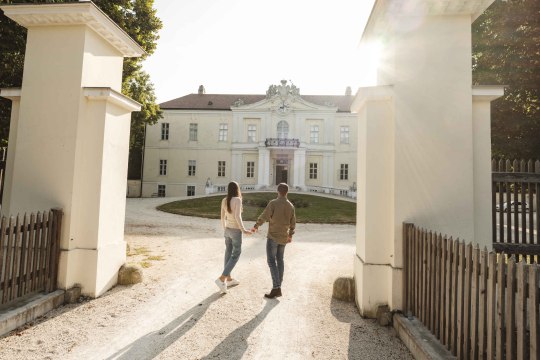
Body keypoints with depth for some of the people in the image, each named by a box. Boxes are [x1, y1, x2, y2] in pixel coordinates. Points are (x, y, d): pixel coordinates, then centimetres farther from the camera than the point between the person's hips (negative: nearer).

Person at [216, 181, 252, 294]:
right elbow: (237, 216, -25)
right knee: (235, 256, 3)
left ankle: (229, 279, 26)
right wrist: (243, 230, -16)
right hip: (236, 231, -7)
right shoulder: (237, 200, -18)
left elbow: (222, 216, 7)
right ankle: (221, 279, -5)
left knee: (229, 253, 16)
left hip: (227, 229, 7)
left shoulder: (224, 200, 1)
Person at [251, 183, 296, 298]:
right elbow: (292, 223, 12)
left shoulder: (273, 203, -14)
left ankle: (276, 288, -7)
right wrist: (290, 235, 26)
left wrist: (255, 226, 1)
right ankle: (278, 285, 20)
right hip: (283, 237, 6)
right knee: (280, 260, 15)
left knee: (271, 261, -3)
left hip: (273, 236, -6)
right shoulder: (291, 206, 4)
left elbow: (264, 217, -15)